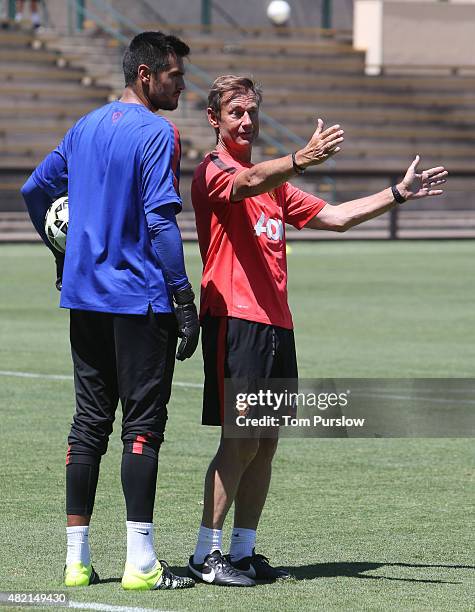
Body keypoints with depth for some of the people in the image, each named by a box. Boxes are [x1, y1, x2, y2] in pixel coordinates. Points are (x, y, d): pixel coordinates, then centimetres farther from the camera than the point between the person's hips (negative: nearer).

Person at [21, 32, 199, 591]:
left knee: (89, 422, 10)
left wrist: (64, 257, 32)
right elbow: (160, 220, -17)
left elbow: (35, 191, 20)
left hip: (84, 295, 7)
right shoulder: (155, 134, -10)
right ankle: (139, 561, -6)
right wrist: (185, 300, -14)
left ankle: (76, 558, 11)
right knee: (142, 424, -4)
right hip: (140, 300, -7)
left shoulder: (86, 127, 13)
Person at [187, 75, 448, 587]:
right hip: (234, 320, -8)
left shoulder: (274, 182, 22)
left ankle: (243, 552, 13)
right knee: (241, 441, -10)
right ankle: (205, 555, -4)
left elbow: (335, 217, 25)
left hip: (276, 323, 8)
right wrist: (300, 160, -47)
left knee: (266, 443, 7)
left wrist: (398, 193, 17)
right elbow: (248, 184, -29)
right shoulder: (213, 170, -5)